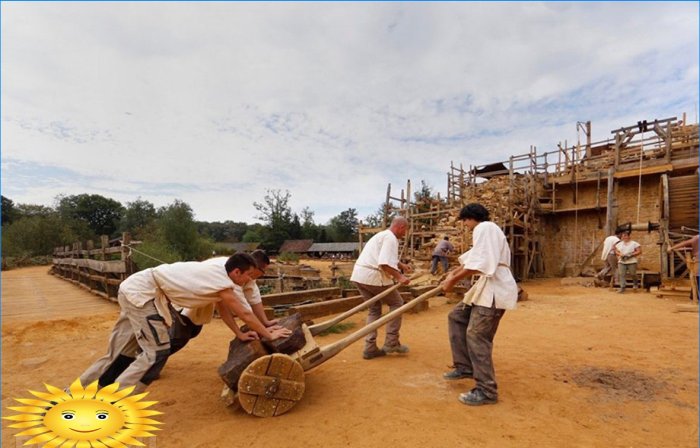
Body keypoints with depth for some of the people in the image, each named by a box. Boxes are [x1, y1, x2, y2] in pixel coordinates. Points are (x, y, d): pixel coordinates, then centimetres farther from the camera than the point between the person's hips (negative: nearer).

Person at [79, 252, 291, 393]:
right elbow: (244, 314, -10)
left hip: (135, 289, 10)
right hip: (142, 292, -10)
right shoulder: (223, 284, -16)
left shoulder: (217, 275, 10)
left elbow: (223, 309, 21)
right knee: (156, 352, -8)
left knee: (119, 352, 17)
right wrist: (269, 335, 1)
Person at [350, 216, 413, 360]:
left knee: (374, 310, 17)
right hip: (373, 276, -9)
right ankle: (391, 342, 8)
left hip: (359, 275, 9)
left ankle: (370, 348, 13)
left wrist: (402, 265, 37)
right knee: (396, 303, 8)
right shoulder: (390, 238, -9)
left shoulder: (382, 235, 24)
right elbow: (385, 263, -23)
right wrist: (399, 277, -17)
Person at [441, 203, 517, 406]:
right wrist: (454, 272, 34)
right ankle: (465, 367, 19)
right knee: (457, 316, 15)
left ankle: (486, 391, 0)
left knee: (477, 336, -10)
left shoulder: (484, 228, -11)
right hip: (487, 286, 11)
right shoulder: (486, 229, 22)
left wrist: (453, 279, -16)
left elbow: (478, 263, -23)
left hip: (495, 289, -11)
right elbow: (473, 258, 31)